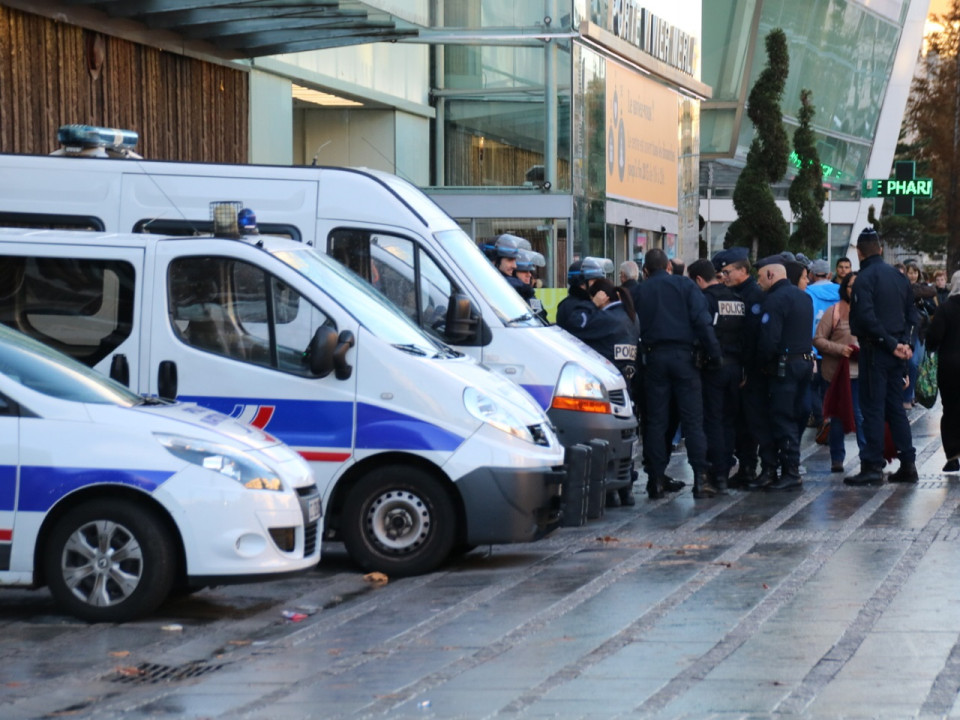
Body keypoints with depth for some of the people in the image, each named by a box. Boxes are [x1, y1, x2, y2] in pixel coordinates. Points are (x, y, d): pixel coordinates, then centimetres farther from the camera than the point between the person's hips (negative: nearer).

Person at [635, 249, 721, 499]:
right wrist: (714, 353, -5)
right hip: (683, 356, -1)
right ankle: (700, 478, -7)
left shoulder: (639, 292, 7)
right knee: (693, 420, -1)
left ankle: (656, 481, 3)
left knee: (655, 422, 5)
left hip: (654, 357, 1)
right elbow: (702, 321, -6)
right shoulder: (685, 285, 3)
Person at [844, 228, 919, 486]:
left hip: (875, 350, -7)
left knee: (872, 409, -4)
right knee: (895, 407, 13)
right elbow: (912, 312, 13)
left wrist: (891, 344, -16)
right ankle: (907, 465, 12)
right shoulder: (899, 276, 12)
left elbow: (866, 317, -21)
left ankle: (872, 467, -5)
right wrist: (906, 343, 4)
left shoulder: (864, 278, -11)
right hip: (897, 355, 7)